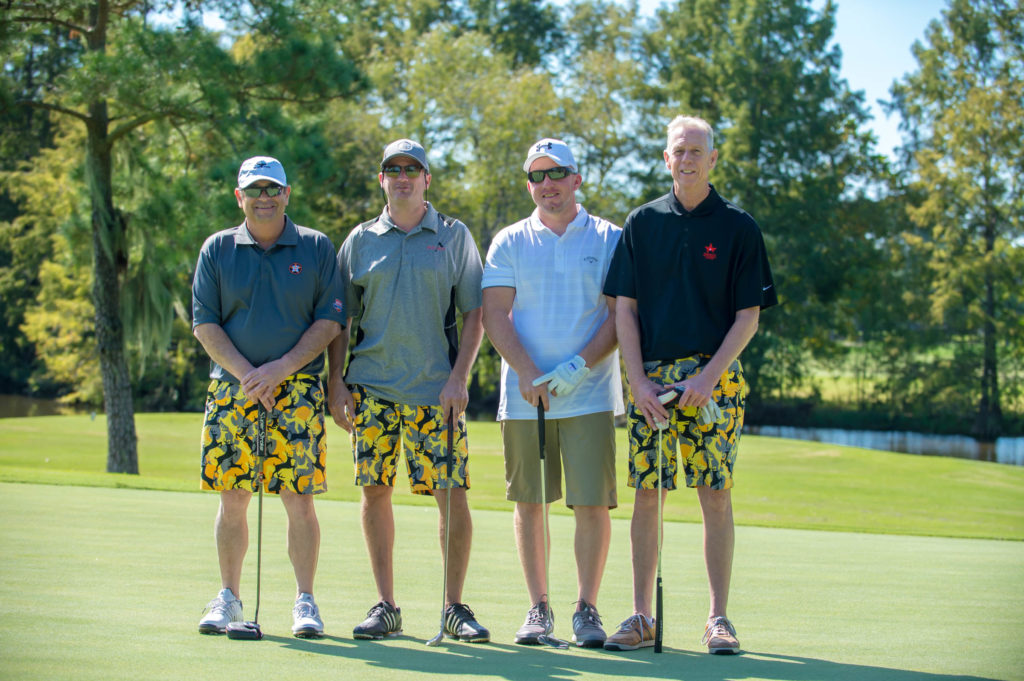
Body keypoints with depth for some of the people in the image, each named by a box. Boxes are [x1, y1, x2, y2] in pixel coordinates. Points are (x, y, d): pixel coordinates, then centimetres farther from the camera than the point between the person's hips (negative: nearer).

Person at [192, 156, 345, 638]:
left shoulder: (316, 248, 6)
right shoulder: (217, 249, 8)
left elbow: (330, 320, 1)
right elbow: (204, 324, 5)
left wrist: (281, 368, -10)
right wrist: (245, 373, -9)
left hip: (297, 389, -1)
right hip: (232, 388, 1)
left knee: (299, 498, -6)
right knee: (232, 498, 2)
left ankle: (305, 601, 3)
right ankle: (228, 598, 13)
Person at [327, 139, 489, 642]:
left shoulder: (454, 237, 7)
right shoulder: (360, 241, 11)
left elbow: (474, 314, 4)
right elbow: (340, 318, 12)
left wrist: (459, 376, -7)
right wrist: (336, 381, 3)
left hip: (437, 389, -2)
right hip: (372, 387, 2)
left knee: (452, 494, -7)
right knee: (375, 491, 1)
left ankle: (454, 607, 5)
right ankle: (385, 606, 11)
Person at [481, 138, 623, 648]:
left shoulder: (610, 240, 6)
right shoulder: (509, 243, 9)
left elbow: (621, 314, 0)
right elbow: (494, 314, 3)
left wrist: (579, 366, -13)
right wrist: (526, 373, -11)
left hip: (589, 394, -1)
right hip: (524, 394, 2)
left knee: (592, 503, -6)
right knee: (529, 502, 3)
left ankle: (587, 608, 3)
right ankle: (539, 608, 12)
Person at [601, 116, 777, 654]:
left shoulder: (737, 227, 4)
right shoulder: (641, 224, 10)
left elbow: (749, 316, 1)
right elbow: (625, 309, 7)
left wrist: (709, 375, -10)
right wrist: (639, 381, -4)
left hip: (714, 376, -2)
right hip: (651, 375, 2)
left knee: (716, 495, -3)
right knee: (645, 494, 0)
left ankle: (718, 618, 3)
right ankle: (641, 617, 6)